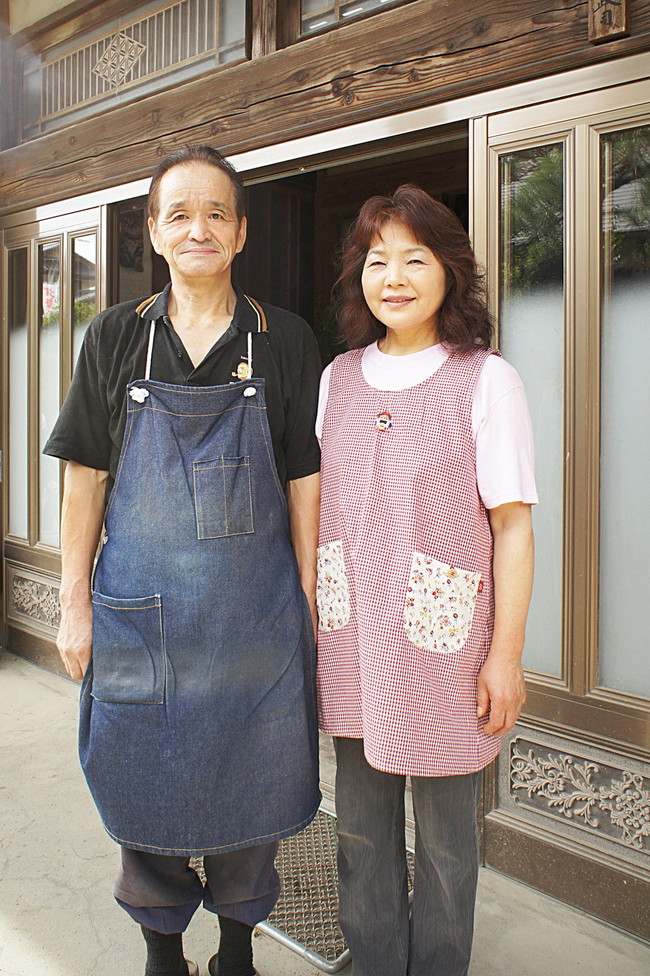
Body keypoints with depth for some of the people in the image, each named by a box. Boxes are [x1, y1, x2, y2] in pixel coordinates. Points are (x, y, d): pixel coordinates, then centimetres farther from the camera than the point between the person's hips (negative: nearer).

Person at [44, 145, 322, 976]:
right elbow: (85, 473, 3)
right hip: (140, 605, 1)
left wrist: (308, 600, -1)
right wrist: (75, 602, 0)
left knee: (248, 782, 11)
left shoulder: (284, 340, 1)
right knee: (145, 783, 11)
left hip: (255, 610, 0)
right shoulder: (115, 337, 2)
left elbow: (304, 478, 1)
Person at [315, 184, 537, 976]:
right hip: (351, 640, 4)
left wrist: (506, 653, -8)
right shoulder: (339, 378, 7)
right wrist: (310, 619, 10)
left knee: (443, 836, 10)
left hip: (441, 640, -4)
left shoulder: (484, 380, -7)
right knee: (360, 824, 17)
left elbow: (512, 525, -7)